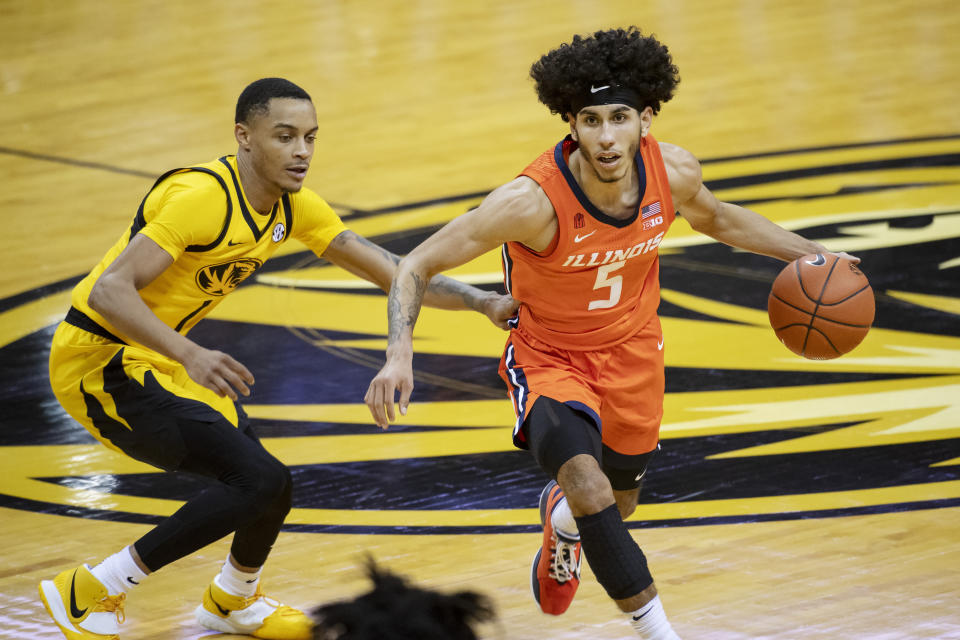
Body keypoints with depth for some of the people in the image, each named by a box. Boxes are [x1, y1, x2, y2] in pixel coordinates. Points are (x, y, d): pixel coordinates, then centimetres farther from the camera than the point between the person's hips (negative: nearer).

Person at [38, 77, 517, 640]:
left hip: (152, 359, 9)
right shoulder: (202, 197, -25)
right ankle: (87, 594, -11)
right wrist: (190, 355, -43)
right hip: (99, 362, -9)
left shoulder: (294, 207, 3)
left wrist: (482, 302, -3)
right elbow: (107, 291, -31)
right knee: (261, 481, -19)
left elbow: (390, 270, 8)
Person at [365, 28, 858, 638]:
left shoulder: (673, 171, -20)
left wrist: (810, 253, -2)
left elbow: (717, 219, 6)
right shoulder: (534, 200, -34)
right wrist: (400, 354, -42)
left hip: (632, 350, 5)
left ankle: (562, 518, 61)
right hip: (549, 358, -5)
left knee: (618, 505, 23)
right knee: (589, 486, -32)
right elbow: (417, 266, -26)